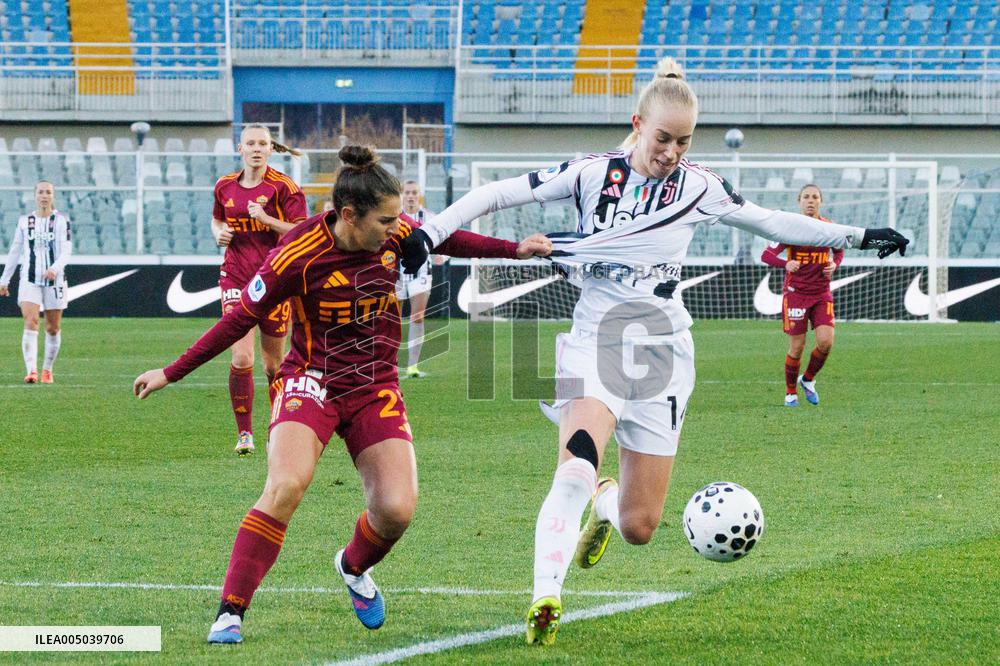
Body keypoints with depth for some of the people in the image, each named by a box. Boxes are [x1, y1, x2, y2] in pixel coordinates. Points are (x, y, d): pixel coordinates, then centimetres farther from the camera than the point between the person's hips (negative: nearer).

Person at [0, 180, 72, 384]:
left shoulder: (61, 220, -1)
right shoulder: (24, 221, 7)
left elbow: (66, 251, -10)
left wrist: (55, 268, -29)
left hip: (54, 280, -1)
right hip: (29, 280, 1)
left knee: (53, 329, 6)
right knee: (30, 323, -16)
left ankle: (47, 370, 23)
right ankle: (31, 371, -24)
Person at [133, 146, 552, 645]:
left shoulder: (396, 234, -7)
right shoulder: (299, 256, -20)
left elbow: (447, 239, 16)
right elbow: (240, 319, -10)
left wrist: (514, 249, 17)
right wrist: (171, 373, -7)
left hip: (376, 388, 4)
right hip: (312, 381, -4)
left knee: (397, 510, -11)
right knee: (285, 486, -29)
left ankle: (354, 567, 26)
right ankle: (230, 612, -22)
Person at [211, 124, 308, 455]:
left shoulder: (283, 187, -6)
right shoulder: (225, 186, 6)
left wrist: (267, 219, -20)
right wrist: (220, 233, 2)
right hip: (236, 277, 2)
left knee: (273, 363, 6)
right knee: (241, 359, -13)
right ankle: (244, 433, -4)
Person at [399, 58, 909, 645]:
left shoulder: (696, 188, 1)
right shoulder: (592, 174, -4)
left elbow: (775, 223, 11)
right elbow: (500, 194, -3)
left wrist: (859, 237, 10)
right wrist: (430, 233, -13)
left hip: (662, 350, 2)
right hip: (596, 339, -2)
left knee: (639, 527, 2)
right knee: (576, 468, -30)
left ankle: (605, 503, 39)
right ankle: (545, 601, -25)